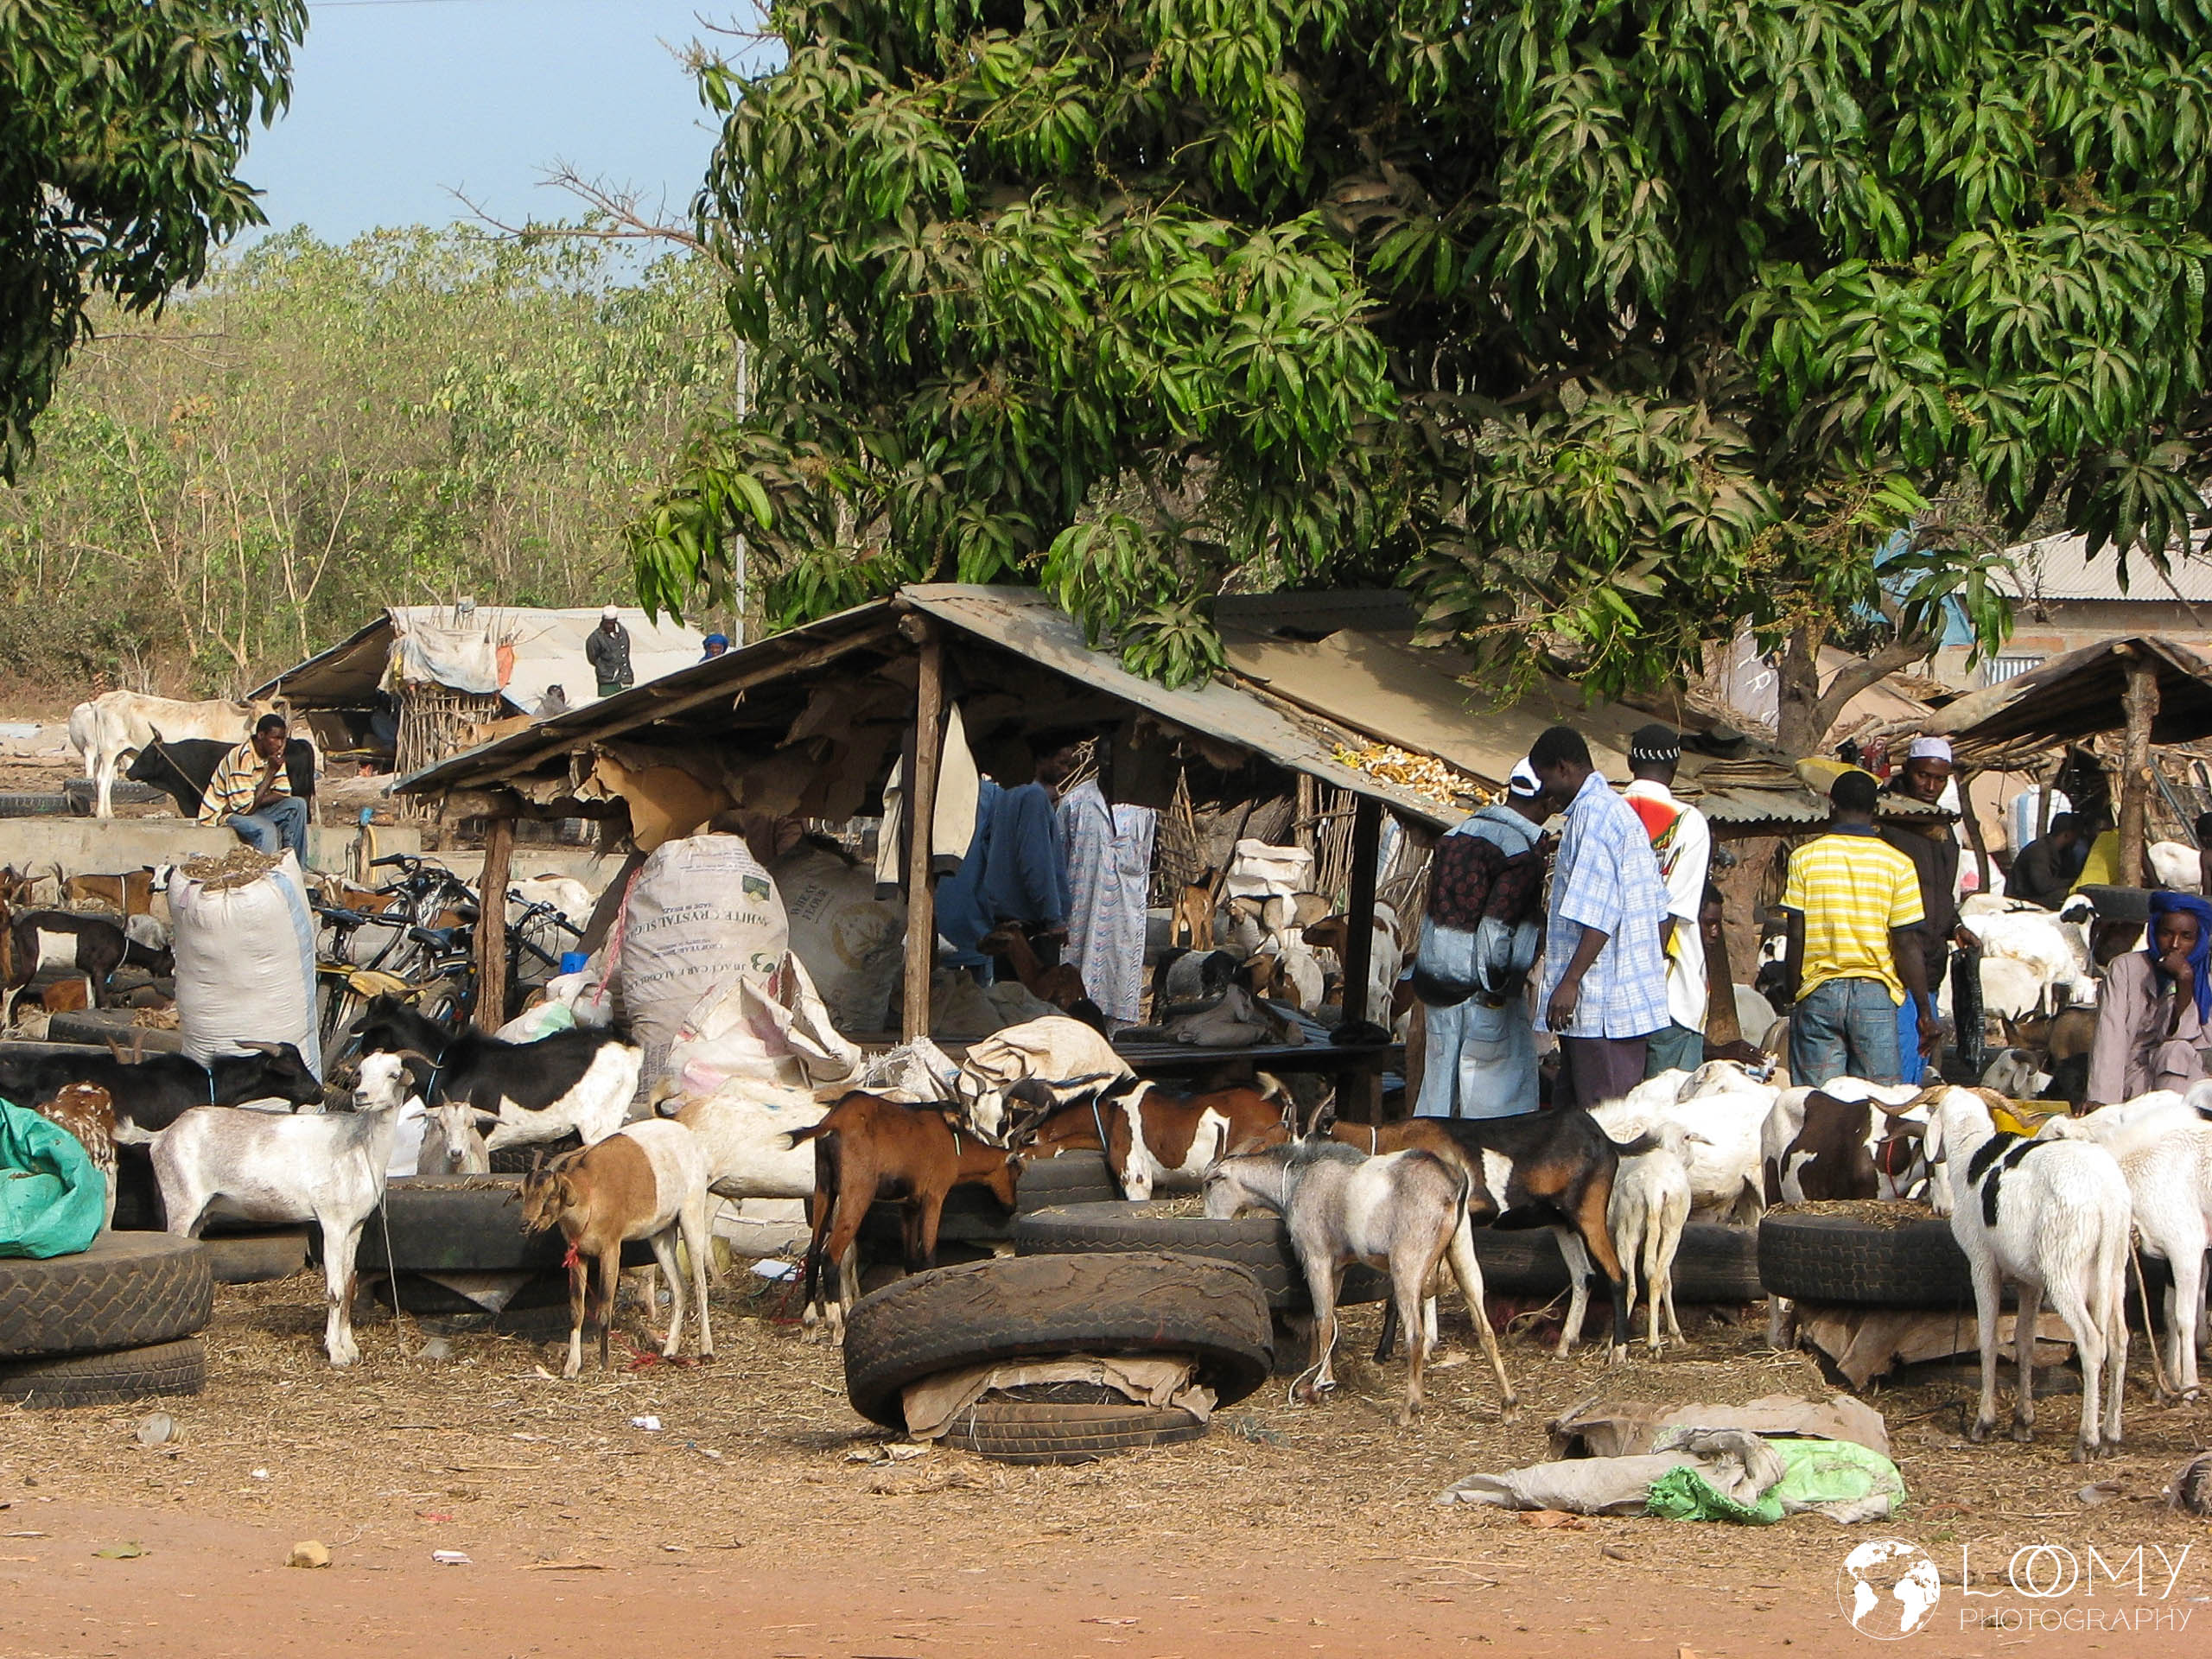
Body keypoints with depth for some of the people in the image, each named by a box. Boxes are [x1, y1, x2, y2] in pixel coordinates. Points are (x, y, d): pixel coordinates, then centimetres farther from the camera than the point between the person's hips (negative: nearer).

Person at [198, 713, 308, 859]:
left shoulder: (274, 755, -3)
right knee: (266, 829, -34)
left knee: (298, 805, -9)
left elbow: (283, 794, -2)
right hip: (220, 813, -8)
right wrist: (271, 771, -26)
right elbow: (246, 807, -28)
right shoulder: (241, 758, -28)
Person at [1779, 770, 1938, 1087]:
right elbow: (1907, 945, -3)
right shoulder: (1897, 864, -1)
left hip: (1819, 993, 0)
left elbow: (1796, 938, -1)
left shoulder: (1804, 858, 1)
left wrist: (1791, 996, 9)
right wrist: (1924, 1013, 3)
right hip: (1876, 992, 0)